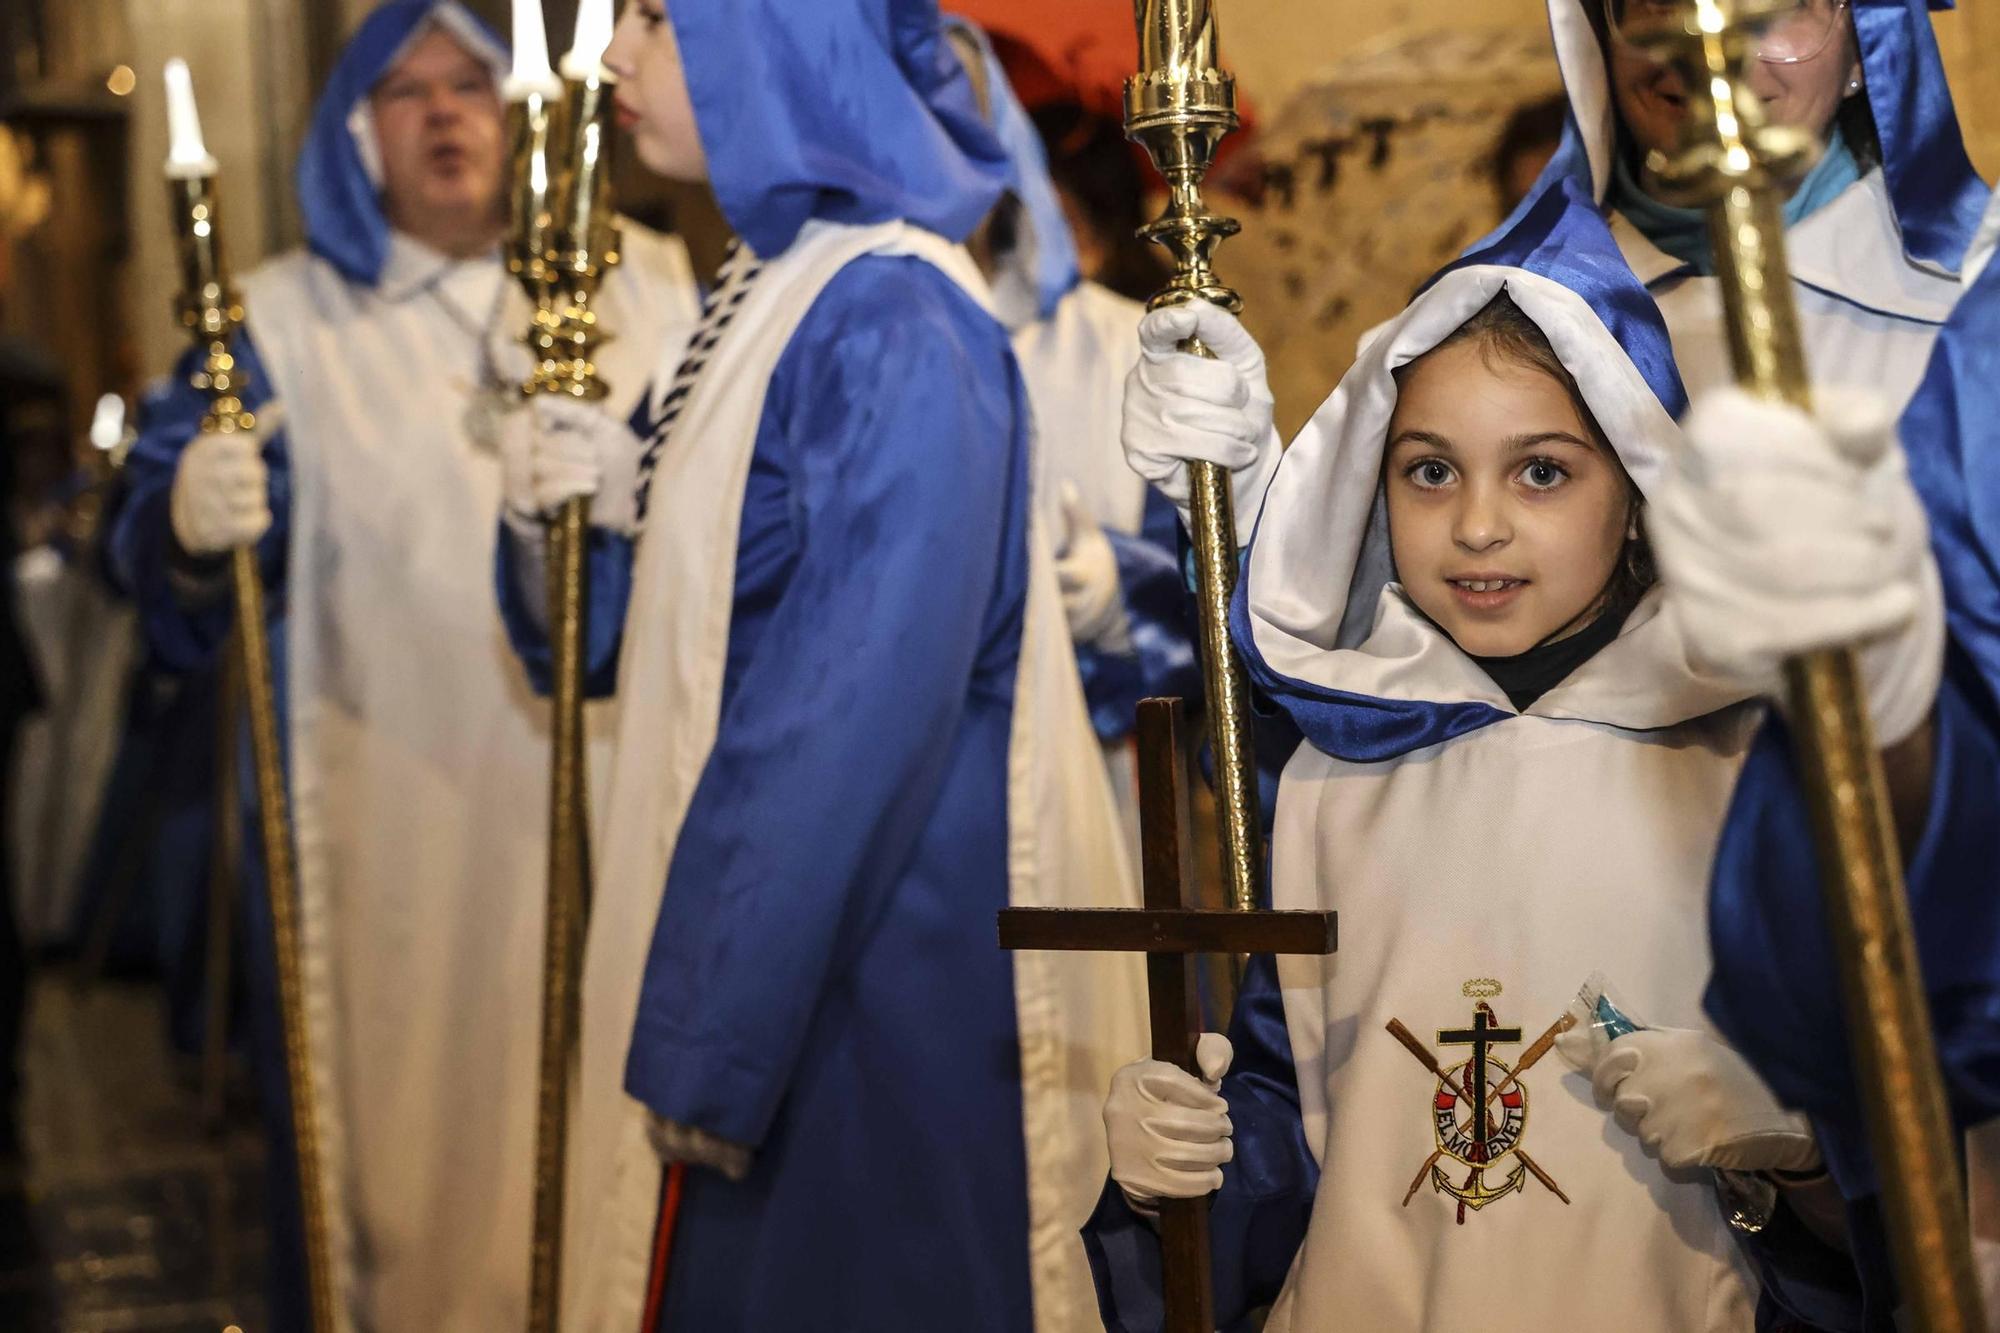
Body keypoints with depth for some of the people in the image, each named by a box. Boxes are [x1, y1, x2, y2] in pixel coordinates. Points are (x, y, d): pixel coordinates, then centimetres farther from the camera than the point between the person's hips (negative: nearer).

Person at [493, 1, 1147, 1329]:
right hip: (771, 919, 9)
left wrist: (712, 1042, -19)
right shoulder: (774, 296, 8)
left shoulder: (893, 333, -20)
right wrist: (574, 512, -5)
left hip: (865, 963, -9)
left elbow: (855, 717, -23)